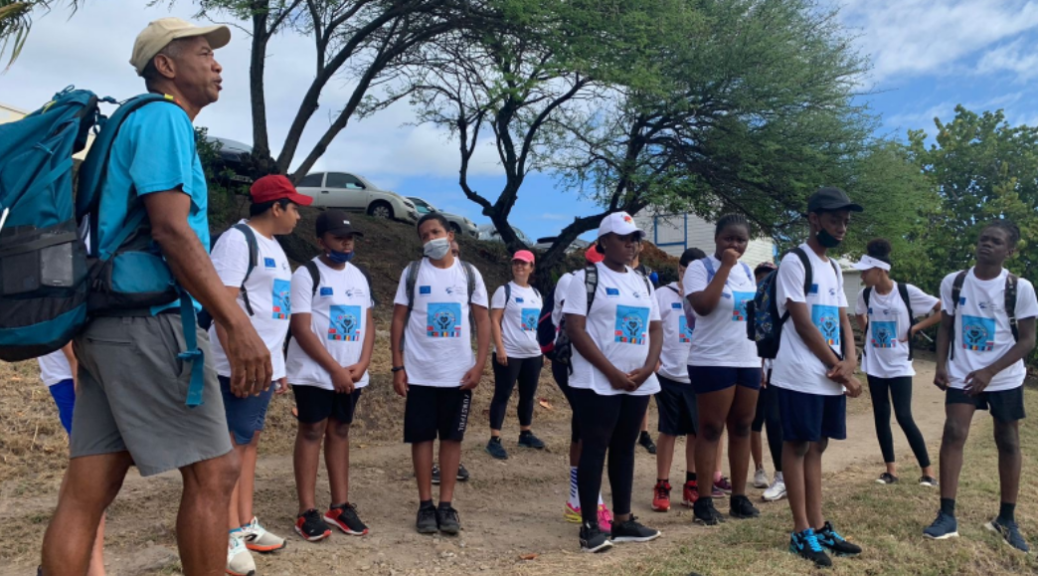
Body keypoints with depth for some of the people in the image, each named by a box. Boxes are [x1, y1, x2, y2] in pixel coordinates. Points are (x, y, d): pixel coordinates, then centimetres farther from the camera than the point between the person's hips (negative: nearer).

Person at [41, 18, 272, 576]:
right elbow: (170, 230, -17)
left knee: (87, 493, 7)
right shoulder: (164, 118, -4)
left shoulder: (140, 123, 25)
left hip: (110, 323, 10)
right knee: (213, 472, -4)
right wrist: (239, 324, -22)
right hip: (149, 320, -10)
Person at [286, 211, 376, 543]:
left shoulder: (359, 276, 11)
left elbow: (368, 322, 10)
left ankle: (340, 506, 15)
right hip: (315, 373, -5)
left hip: (352, 374, 6)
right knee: (312, 432, -2)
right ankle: (308, 512, 4)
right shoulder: (306, 275, -8)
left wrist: (361, 365, -5)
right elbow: (301, 329, -14)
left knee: (340, 432, 9)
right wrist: (335, 369, -14)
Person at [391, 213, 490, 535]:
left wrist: (479, 365, -6)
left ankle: (446, 505, 13)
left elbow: (482, 321, 3)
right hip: (420, 373, 0)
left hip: (459, 373, 0)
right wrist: (398, 367, -5)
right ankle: (426, 505, 14)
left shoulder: (469, 274, 4)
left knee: (452, 437, 5)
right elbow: (399, 319, 3)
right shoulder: (412, 273, 3)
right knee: (421, 436, 4)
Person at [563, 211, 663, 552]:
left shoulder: (643, 283, 14)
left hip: (639, 384, 6)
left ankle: (623, 520, 22)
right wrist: (612, 372, -17)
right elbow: (575, 329, -13)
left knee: (625, 448, 13)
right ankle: (590, 526, 6)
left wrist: (647, 368, -5)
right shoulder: (586, 278, -5)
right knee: (594, 449, -1)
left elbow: (656, 329, 13)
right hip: (598, 383, -6)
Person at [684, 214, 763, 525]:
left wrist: (762, 360, 14)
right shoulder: (699, 267, -7)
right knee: (711, 430, -2)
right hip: (713, 362, -6)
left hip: (748, 361, 7)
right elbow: (703, 306, -24)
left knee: (742, 429, 10)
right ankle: (704, 502, 5)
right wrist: (725, 266, -18)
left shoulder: (747, 271, 13)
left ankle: (739, 498, 19)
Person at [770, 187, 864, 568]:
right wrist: (839, 370, -11)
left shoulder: (834, 268, 16)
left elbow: (842, 320, 14)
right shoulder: (794, 262, -9)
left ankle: (818, 526, 20)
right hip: (801, 376, -8)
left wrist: (849, 362, -5)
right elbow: (803, 325, -14)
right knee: (797, 446, 0)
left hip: (832, 376, 8)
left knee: (817, 447, 12)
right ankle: (802, 532, 7)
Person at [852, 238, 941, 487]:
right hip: (875, 364, 5)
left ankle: (928, 471, 6)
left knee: (904, 417, -8)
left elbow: (943, 310, -9)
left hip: (899, 364, -5)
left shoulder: (907, 292, -13)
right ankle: (891, 469, 18)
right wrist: (867, 334, 6)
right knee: (881, 416, 7)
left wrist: (914, 329, -11)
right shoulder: (865, 294, -1)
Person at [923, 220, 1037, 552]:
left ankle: (1006, 520, 21)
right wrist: (941, 365, -5)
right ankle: (947, 516, -5)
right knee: (953, 434, -9)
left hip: (1005, 378, -1)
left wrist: (989, 372, -17)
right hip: (962, 375, 1)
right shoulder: (953, 282, -1)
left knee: (1008, 442, 7)